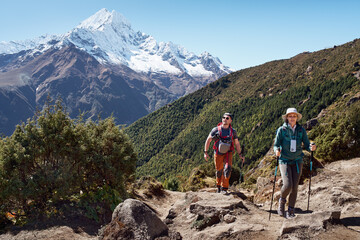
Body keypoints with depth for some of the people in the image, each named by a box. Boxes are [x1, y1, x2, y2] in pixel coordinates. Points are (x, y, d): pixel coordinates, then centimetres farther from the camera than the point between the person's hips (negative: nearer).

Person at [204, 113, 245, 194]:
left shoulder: (233, 131, -3)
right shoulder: (216, 129, -9)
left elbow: (237, 143, 9)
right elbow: (208, 140, 0)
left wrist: (240, 155, 8)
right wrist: (205, 152, -3)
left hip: (228, 153, 1)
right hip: (218, 154, 0)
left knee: (227, 168, -21)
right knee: (219, 171, 9)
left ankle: (224, 188, -12)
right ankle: (218, 186, 36)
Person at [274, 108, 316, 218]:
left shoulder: (301, 130, 3)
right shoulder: (281, 130, -4)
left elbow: (306, 145, 2)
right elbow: (276, 145, -3)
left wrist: (311, 147, -21)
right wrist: (277, 151, -25)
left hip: (297, 161, 2)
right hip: (284, 161, -2)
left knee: (294, 187, 0)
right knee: (287, 185, -16)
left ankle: (291, 211, 16)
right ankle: (282, 201, 16)